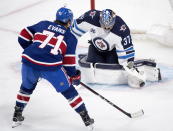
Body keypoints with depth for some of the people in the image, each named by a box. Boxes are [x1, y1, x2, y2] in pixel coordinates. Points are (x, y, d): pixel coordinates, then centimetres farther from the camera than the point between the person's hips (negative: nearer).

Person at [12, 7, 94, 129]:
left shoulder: (43, 24, 20)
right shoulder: (70, 37, 15)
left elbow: (23, 37, 19)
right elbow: (68, 61, 9)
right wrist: (74, 76, 23)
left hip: (29, 62, 2)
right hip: (51, 67, -2)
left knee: (27, 87, 31)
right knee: (68, 90, 16)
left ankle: (17, 116, 35)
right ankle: (87, 119, 19)